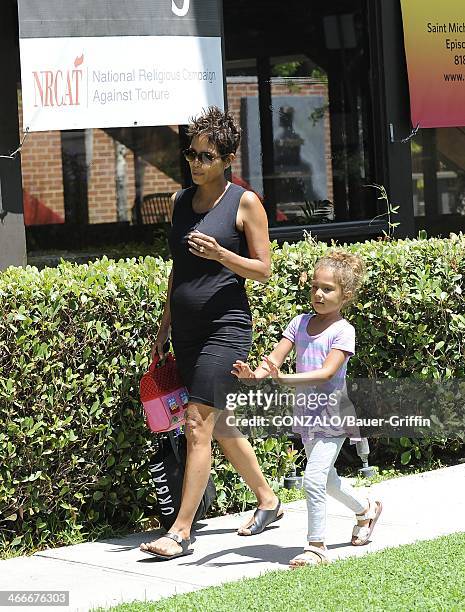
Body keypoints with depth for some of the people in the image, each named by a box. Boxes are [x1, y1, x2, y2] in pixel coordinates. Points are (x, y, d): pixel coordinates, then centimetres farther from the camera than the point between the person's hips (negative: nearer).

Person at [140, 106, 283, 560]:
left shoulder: (244, 203, -6)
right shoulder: (180, 201, 11)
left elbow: (263, 270, -5)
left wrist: (220, 254, -22)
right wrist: (164, 327, 17)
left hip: (225, 327, -7)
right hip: (187, 330, 7)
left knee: (198, 425, -11)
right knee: (221, 426, 14)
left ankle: (181, 531, -9)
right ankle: (267, 501, 31)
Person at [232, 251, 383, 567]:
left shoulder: (343, 331, -13)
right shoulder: (300, 323, 5)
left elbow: (326, 373, -25)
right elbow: (275, 357, -5)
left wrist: (284, 379, -36)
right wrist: (255, 374, -27)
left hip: (332, 414, -7)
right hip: (306, 411, 7)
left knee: (313, 479, -15)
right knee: (327, 480, 21)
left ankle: (316, 546, -5)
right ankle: (366, 508, 46)